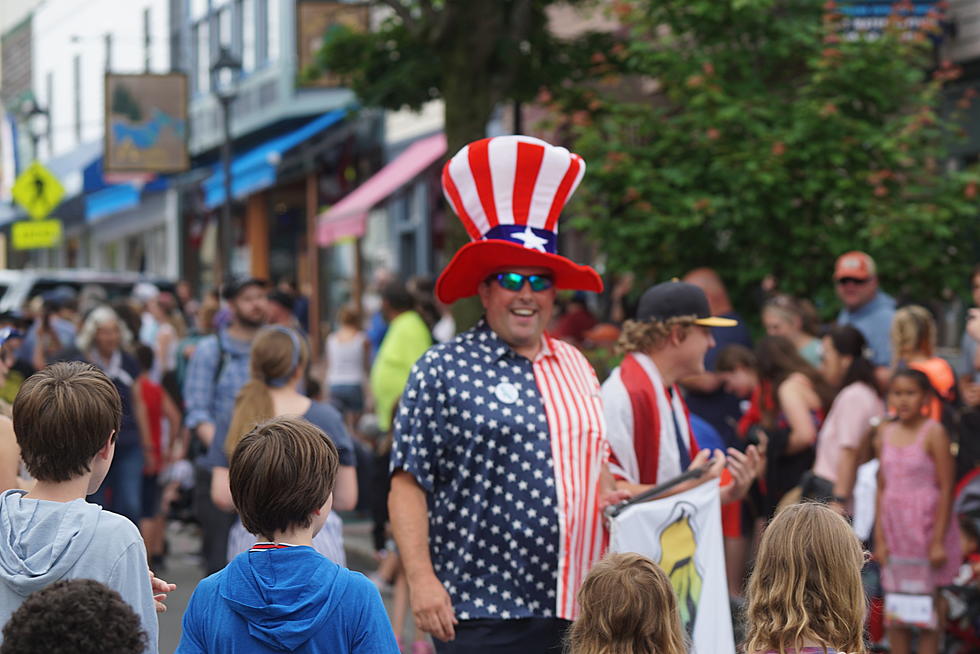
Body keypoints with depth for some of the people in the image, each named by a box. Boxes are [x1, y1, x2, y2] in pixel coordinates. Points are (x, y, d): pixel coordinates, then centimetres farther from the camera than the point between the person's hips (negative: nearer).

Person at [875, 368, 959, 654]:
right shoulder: (886, 433, 6)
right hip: (894, 528, 5)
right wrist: (880, 537, 4)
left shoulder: (933, 433, -10)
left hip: (926, 526, -5)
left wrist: (938, 541, -13)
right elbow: (882, 488, 9)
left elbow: (946, 489, -11)